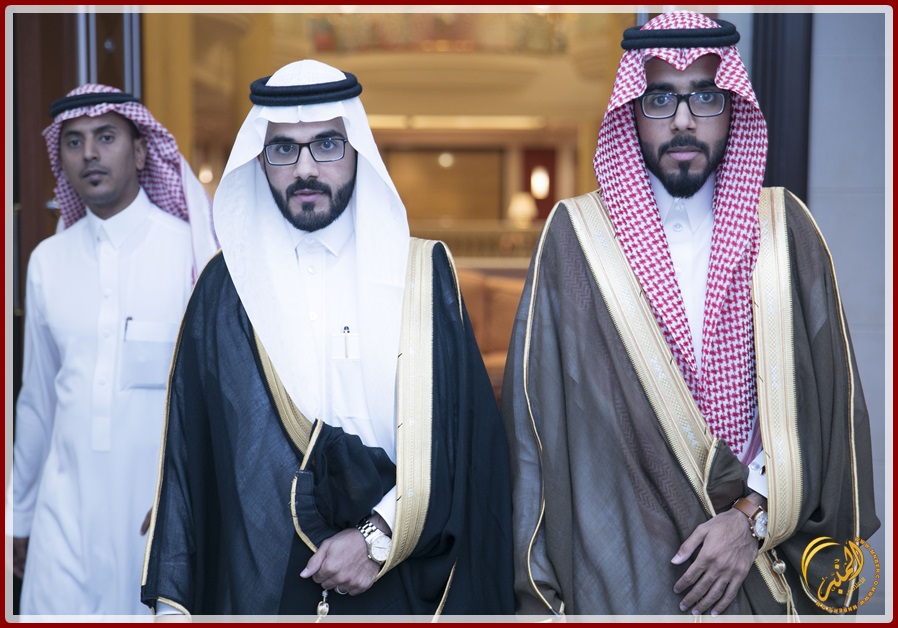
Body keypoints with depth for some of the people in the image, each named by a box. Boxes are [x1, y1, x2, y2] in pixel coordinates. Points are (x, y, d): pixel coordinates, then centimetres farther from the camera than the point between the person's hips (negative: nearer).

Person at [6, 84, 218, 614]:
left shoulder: (194, 252, -6)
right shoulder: (48, 261, 5)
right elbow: (37, 399, 13)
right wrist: (21, 517, 19)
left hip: (168, 511, -3)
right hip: (66, 507, 3)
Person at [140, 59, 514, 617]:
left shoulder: (422, 274, 1)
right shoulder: (227, 285, 3)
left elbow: (466, 432, -4)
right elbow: (188, 448, 2)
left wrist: (380, 536, -14)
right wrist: (172, 601, -2)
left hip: (398, 586, 0)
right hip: (257, 586, 1)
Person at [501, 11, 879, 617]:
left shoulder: (783, 229, 1)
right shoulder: (576, 236, -4)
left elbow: (828, 402, 1)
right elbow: (538, 417, -3)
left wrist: (756, 514, -11)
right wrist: (539, 594, -5)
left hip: (762, 567, 2)